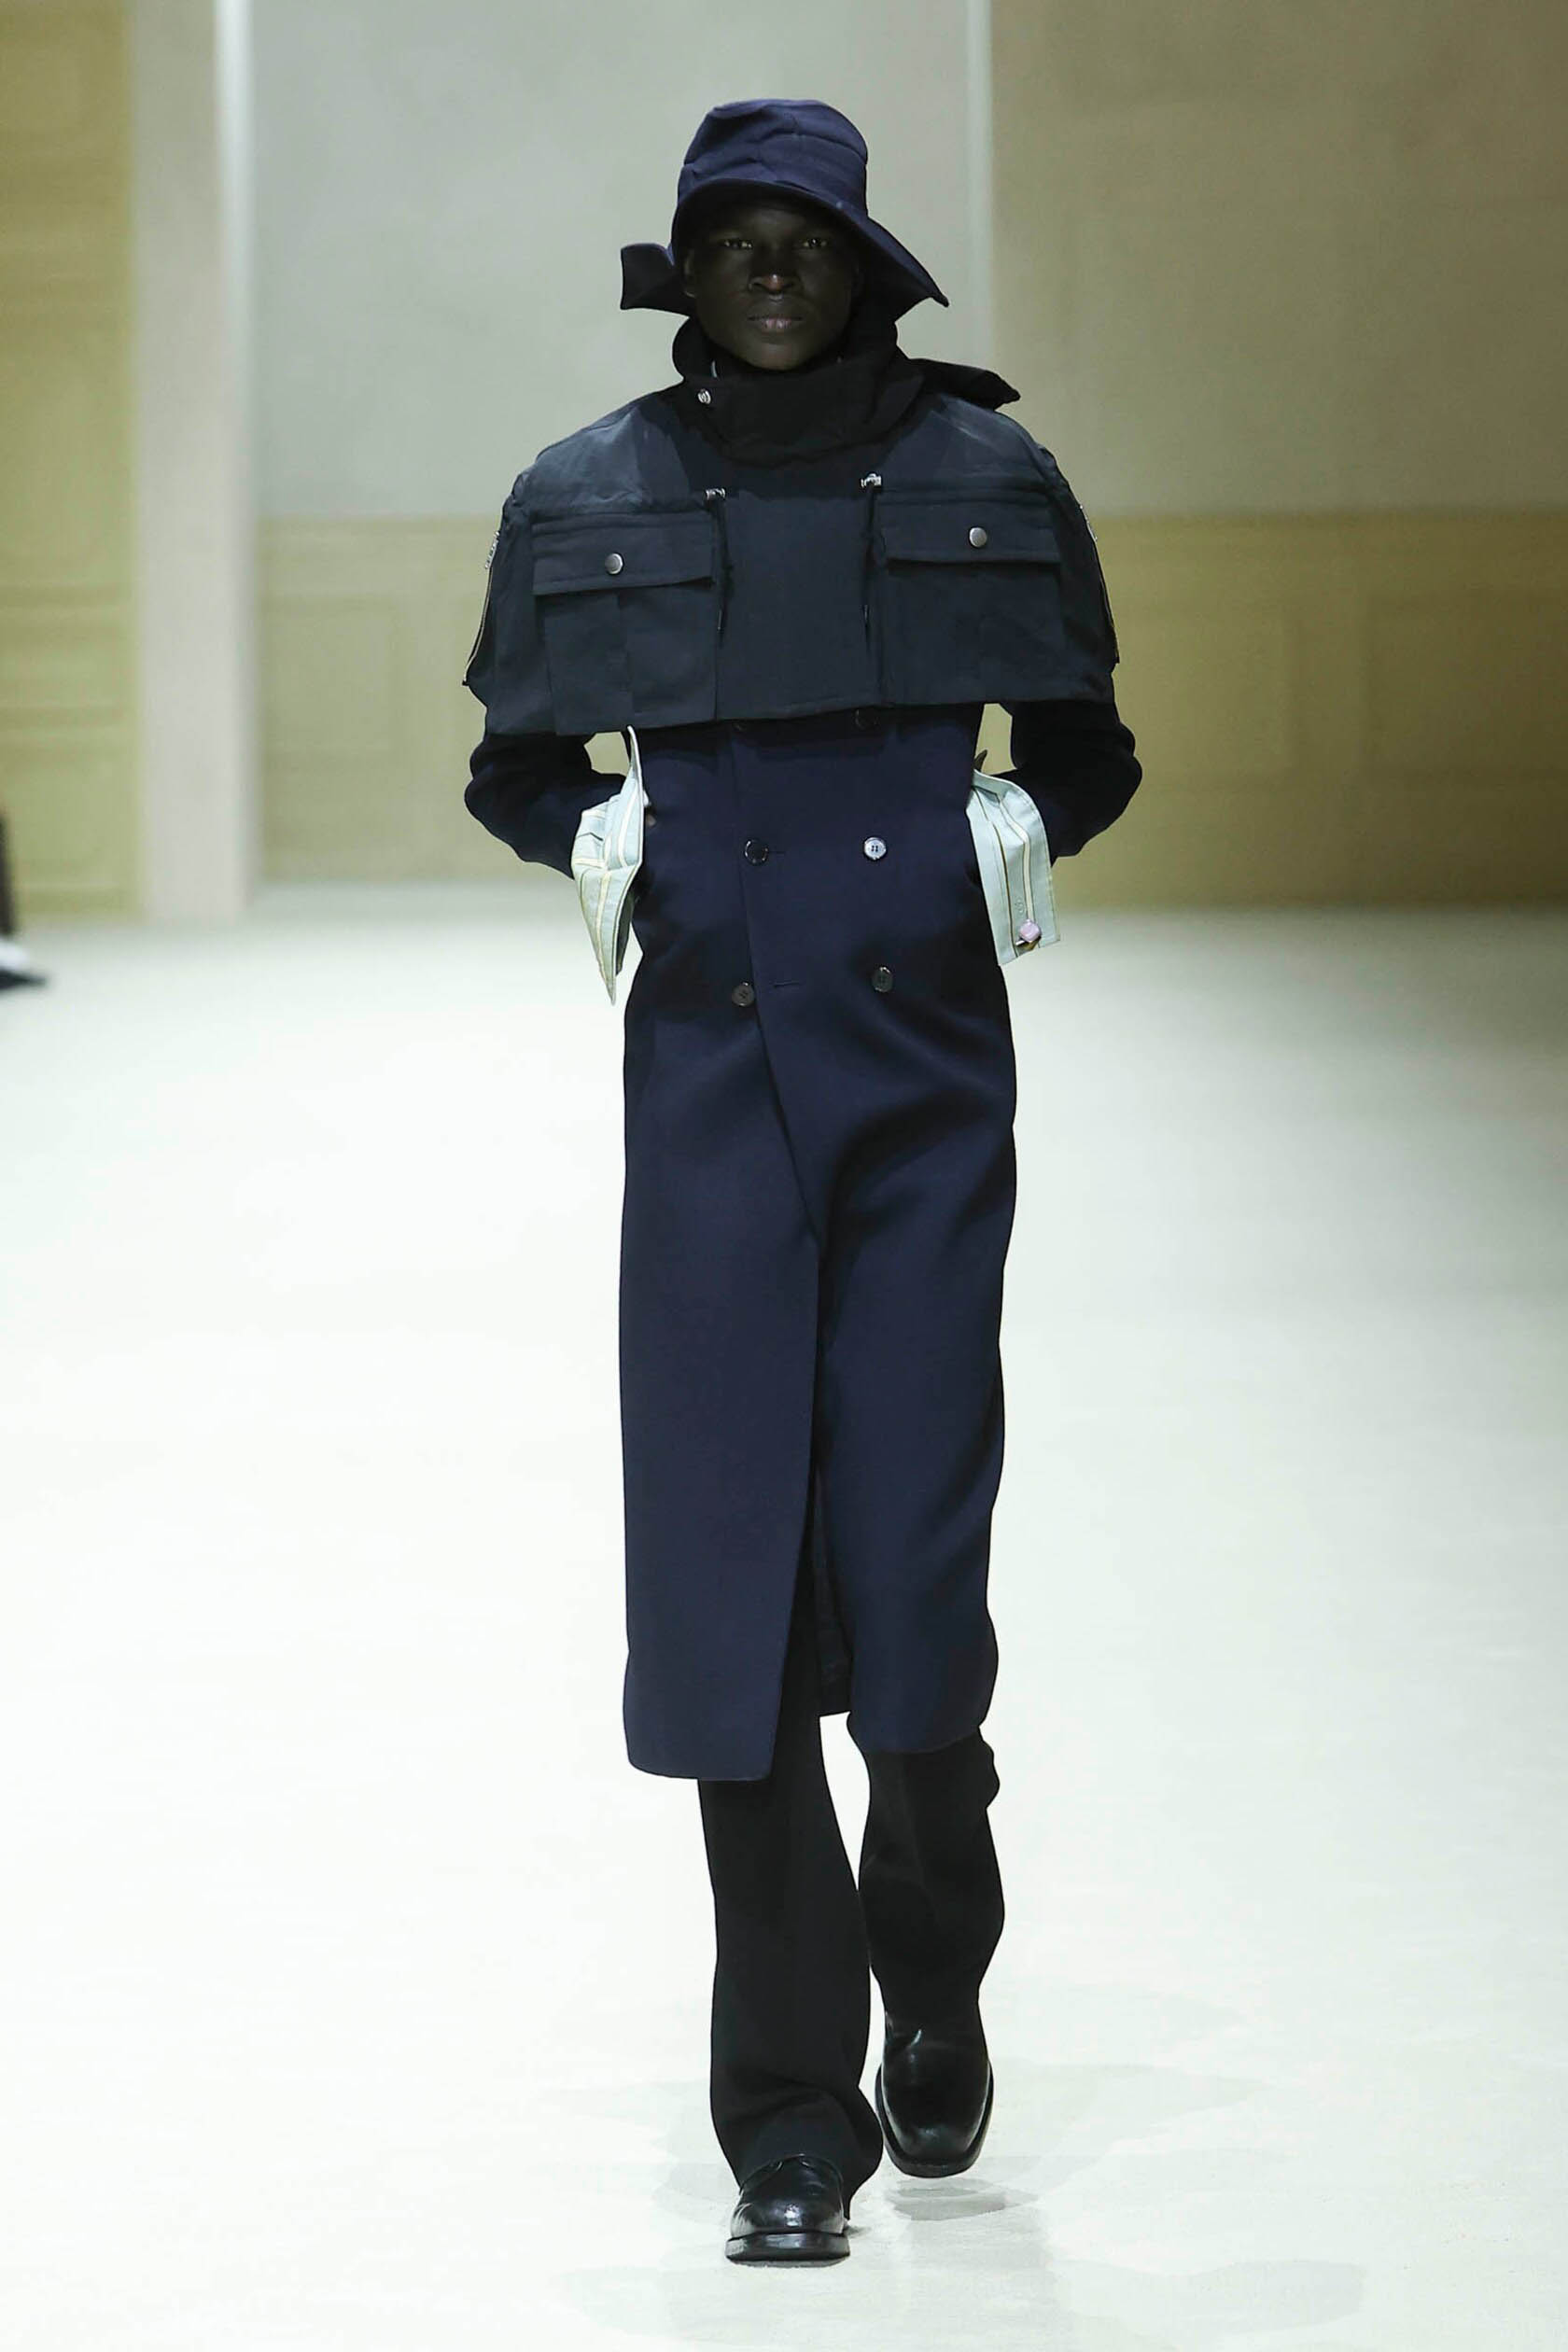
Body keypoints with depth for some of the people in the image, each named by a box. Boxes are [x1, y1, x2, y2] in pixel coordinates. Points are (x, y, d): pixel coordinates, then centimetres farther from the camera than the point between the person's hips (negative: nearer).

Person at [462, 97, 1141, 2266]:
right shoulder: (592, 498, 5)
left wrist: (1017, 835, -5)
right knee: (727, 1557, -3)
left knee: (914, 1544, -3)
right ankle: (791, 2120, 6)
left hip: (928, 1054, 0)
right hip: (711, 1057, 1)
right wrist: (593, 835, -3)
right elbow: (516, 764, 16)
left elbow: (1085, 750, 14)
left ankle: (933, 1975, 28)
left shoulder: (978, 475, 4)